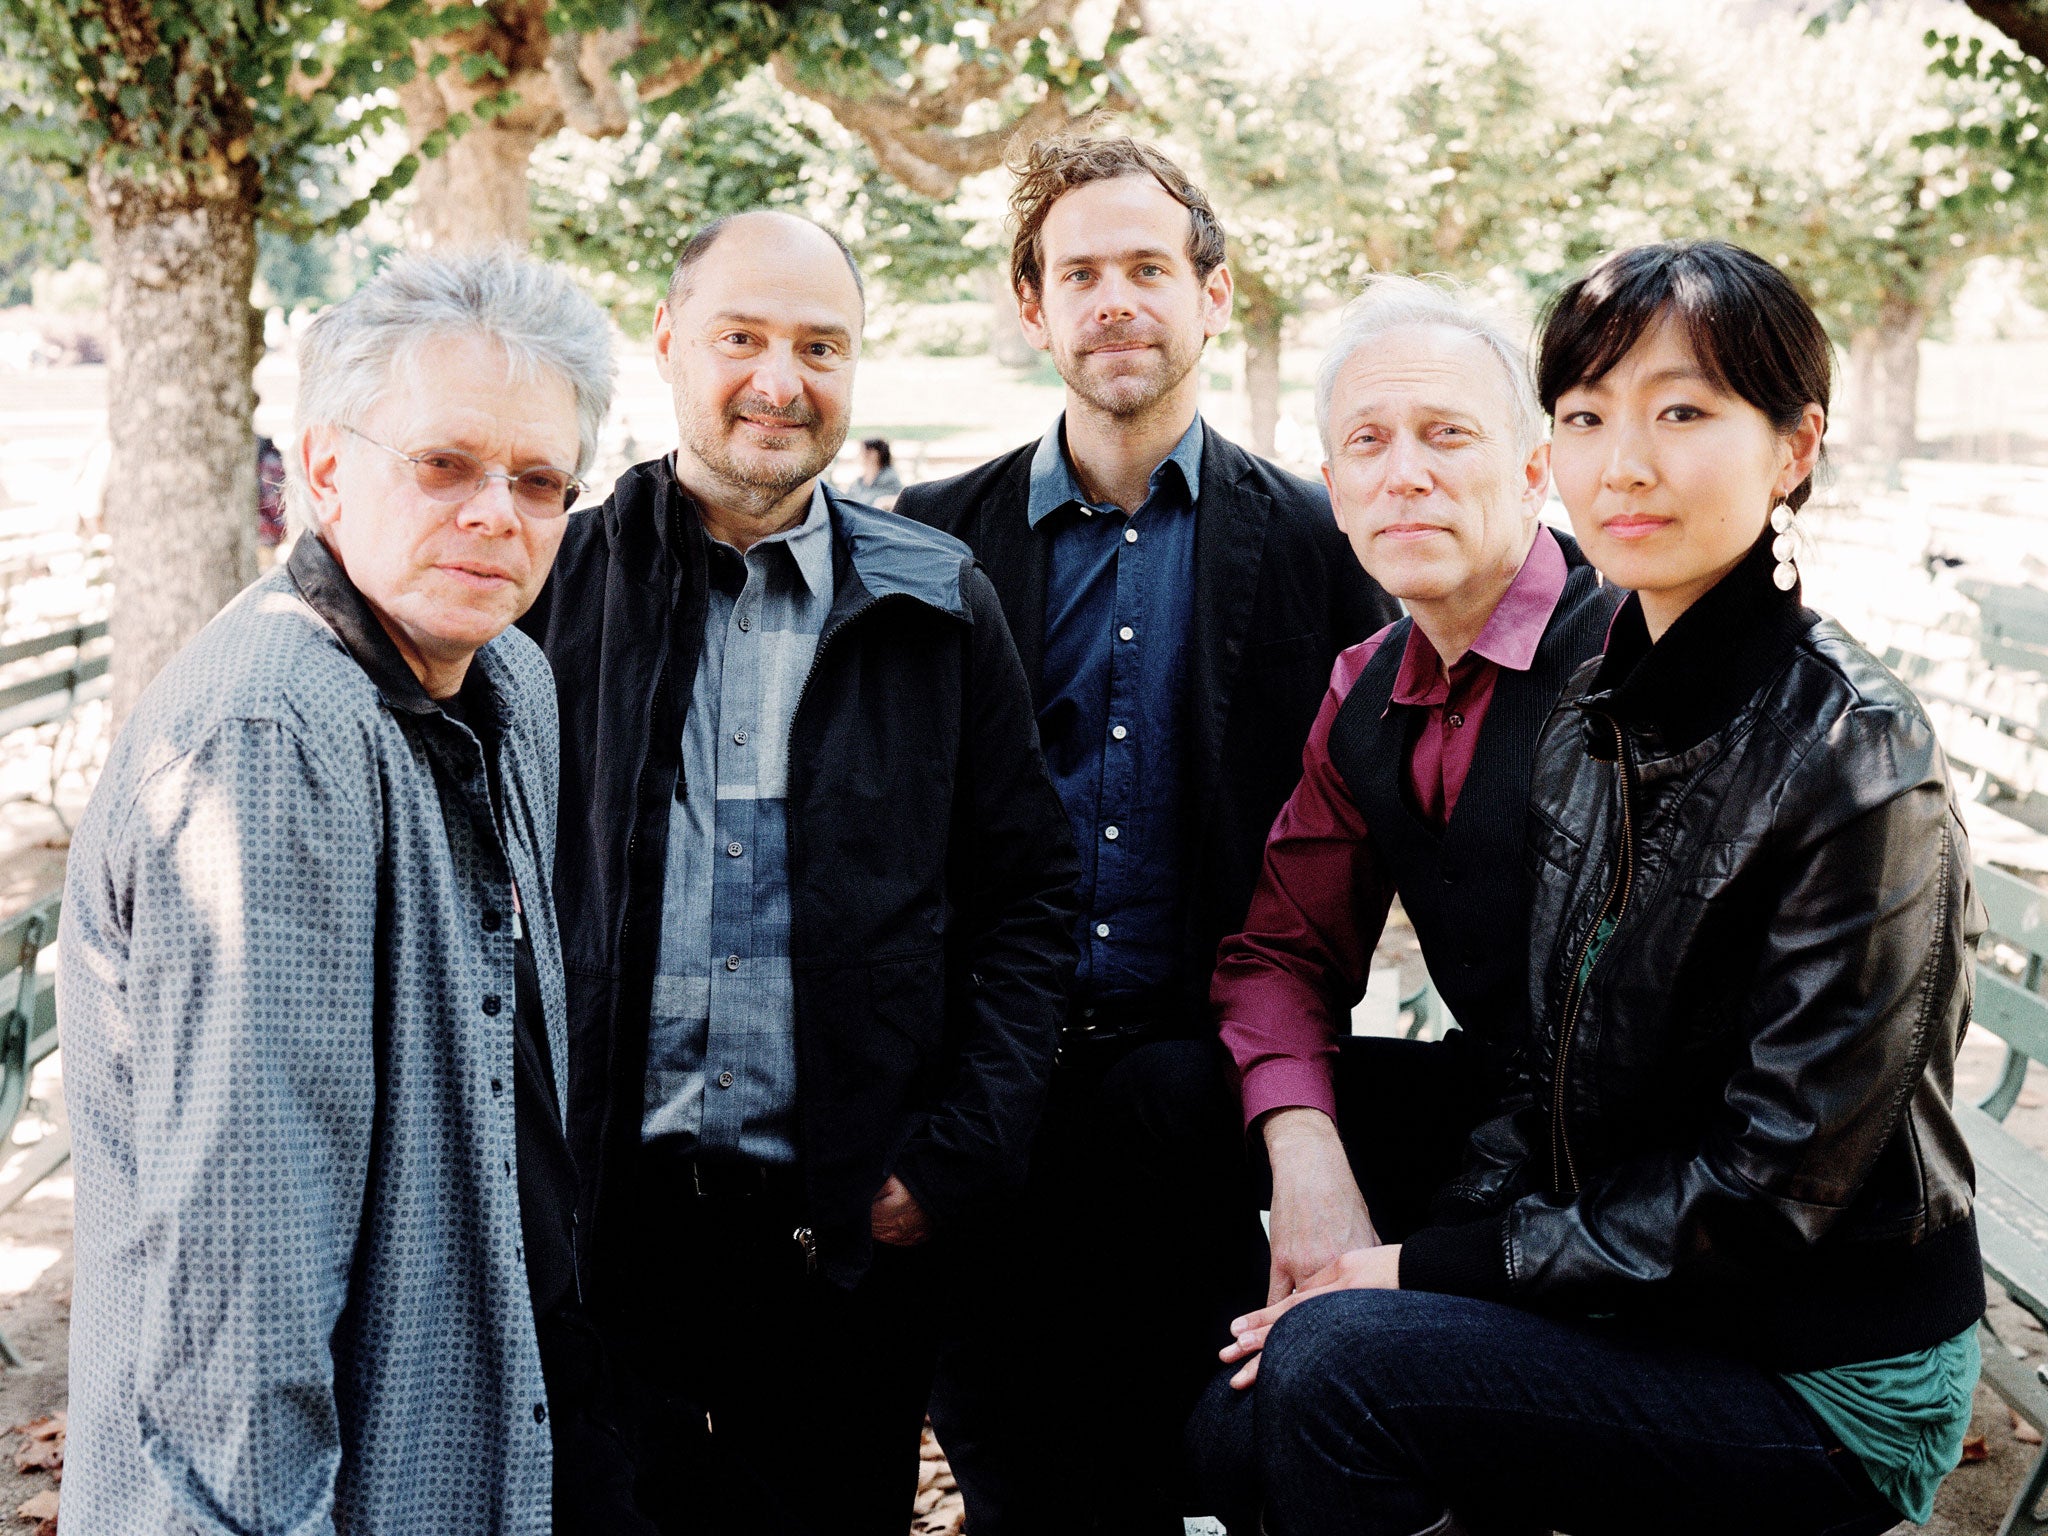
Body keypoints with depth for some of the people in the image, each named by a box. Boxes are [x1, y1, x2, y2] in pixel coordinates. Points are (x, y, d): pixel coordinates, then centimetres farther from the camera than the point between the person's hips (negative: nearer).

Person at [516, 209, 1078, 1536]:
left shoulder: (936, 605, 5)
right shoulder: (558, 586, 3)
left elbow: (1026, 892, 5)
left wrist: (960, 1150, -3)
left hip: (853, 1228, 1)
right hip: (595, 1215, 0)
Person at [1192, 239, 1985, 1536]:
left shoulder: (1857, 758, -20)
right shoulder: (1597, 712, 4)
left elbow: (1775, 1184, -20)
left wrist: (1437, 1267, -16)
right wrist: (1453, 1231, -8)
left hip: (1830, 1381, -7)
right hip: (1639, 1303, 7)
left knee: (1336, 1366, -23)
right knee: (1237, 1410, -1)